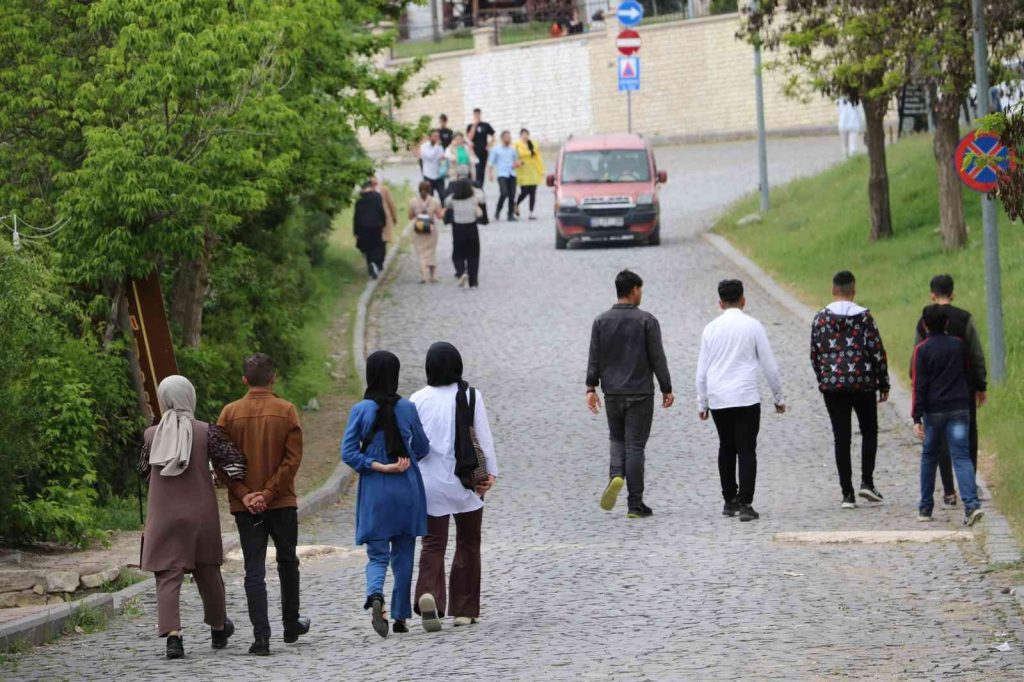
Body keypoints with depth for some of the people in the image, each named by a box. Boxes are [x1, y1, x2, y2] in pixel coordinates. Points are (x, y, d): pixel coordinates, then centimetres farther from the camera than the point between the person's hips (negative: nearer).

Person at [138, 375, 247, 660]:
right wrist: (245, 495, -6)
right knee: (207, 572, 17)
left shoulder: (152, 435, -2)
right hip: (201, 515, 0)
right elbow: (232, 465, -11)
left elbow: (144, 471, 11)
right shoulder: (207, 432, -7)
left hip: (163, 516, 0)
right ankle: (218, 628, 35)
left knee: (168, 577, -2)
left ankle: (172, 633, -20)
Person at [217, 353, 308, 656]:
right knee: (287, 563, 19)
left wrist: (244, 495, -8)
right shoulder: (287, 411, -4)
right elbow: (293, 459, -10)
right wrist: (268, 493, -10)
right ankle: (291, 625, 30)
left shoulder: (230, 413, -2)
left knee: (254, 570, 0)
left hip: (244, 506, 0)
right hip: (282, 503, 0)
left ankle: (261, 636, -9)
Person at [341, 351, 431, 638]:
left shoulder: (361, 410, -7)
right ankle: (401, 617, 17)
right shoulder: (407, 409, -4)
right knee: (403, 556, 13)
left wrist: (379, 467, -10)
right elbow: (422, 449, 8)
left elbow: (348, 453, -10)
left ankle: (375, 596, -26)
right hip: (407, 491, 1)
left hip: (374, 494, -1)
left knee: (377, 555, 4)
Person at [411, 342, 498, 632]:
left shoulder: (418, 400, -2)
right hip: (465, 483, -1)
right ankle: (464, 610, 13)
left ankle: (428, 593, -24)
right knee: (468, 543, 12)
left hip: (429, 482, 1)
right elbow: (484, 437, -5)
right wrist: (491, 472, 1)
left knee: (433, 542, 3)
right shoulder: (471, 396, -5)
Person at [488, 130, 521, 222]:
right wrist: (491, 173, -7)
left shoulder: (512, 149, 15)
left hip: (512, 174, 4)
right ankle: (497, 211, 0)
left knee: (512, 195, -2)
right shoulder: (496, 150, 4)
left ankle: (511, 214, 5)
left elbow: (516, 160, 26)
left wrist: (517, 164, 3)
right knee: (504, 193, -19)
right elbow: (491, 162, 4)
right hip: (502, 174, -4)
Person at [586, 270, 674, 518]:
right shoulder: (646, 321, -7)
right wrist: (666, 389, -1)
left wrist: (591, 388, 4)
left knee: (617, 439, 20)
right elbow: (658, 358, -7)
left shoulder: (601, 321, 2)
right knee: (635, 445, 1)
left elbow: (594, 358, 1)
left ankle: (616, 476, -10)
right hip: (640, 393, -3)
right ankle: (635, 504, 2)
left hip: (612, 393, 3)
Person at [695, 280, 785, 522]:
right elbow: (769, 366, 1)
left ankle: (730, 500, 20)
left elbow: (702, 370, 7)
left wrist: (702, 402, 16)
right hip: (746, 398, -3)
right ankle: (745, 504, -11)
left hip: (718, 399, 3)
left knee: (726, 448, 17)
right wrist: (778, 397, 11)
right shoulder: (753, 326, -2)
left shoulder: (711, 328, 4)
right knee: (746, 450, -2)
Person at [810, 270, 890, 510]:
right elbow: (877, 352, -5)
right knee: (869, 431, 16)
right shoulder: (864, 317, -5)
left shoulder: (821, 318, 1)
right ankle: (867, 481, 2)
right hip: (862, 382, -1)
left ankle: (847, 493, 1)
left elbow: (815, 355, 5)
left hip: (832, 384, 1)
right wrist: (883, 383, 5)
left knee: (841, 438, 4)